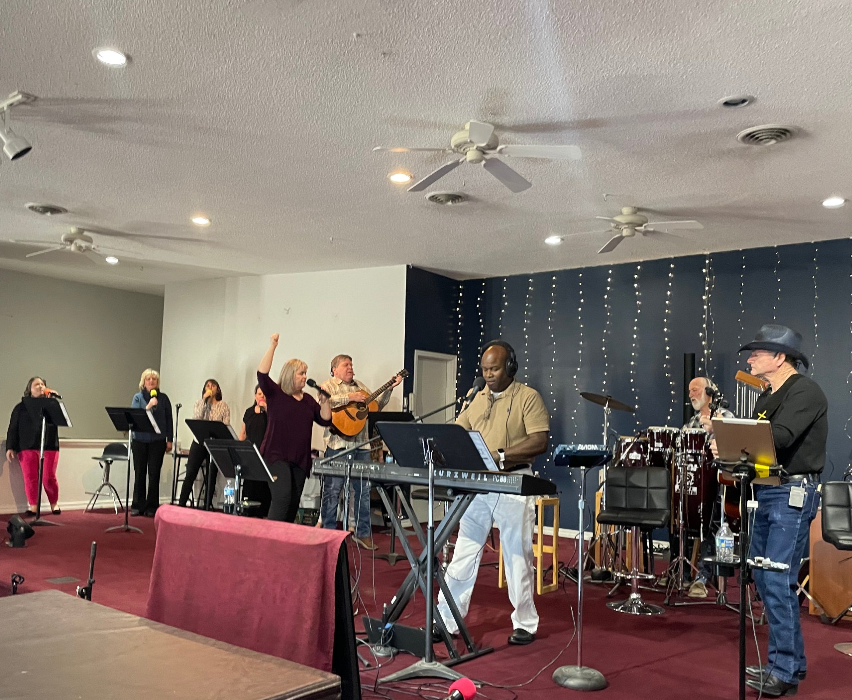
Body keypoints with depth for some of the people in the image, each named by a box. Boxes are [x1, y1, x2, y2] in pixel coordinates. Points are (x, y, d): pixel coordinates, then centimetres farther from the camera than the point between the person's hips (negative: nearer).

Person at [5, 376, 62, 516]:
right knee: (30, 478, -4)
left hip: (49, 446, 0)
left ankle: (54, 504, 13)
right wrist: (10, 447, 1)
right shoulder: (21, 407, 12)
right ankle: (33, 507, 5)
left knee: (49, 478, -4)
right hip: (27, 447, 1)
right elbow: (13, 429, 9)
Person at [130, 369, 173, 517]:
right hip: (140, 440, 1)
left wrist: (169, 440, 3)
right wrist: (148, 406, -19)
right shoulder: (138, 397, 6)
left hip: (157, 441, 0)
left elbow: (169, 420, 7)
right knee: (140, 473, 6)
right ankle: (138, 506, 15)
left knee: (154, 474, 0)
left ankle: (151, 507, 8)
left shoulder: (163, 398, 5)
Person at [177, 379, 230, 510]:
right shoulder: (199, 403, 9)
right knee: (190, 474, -2)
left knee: (211, 477, 4)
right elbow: (196, 418, -10)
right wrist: (204, 399, -11)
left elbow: (226, 426, 0)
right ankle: (181, 504, 3)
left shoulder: (223, 406, 5)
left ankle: (207, 507, 12)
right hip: (199, 442, 0)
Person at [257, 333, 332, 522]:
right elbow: (262, 374, -17)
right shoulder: (275, 393, 0)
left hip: (300, 459, 6)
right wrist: (272, 347, -20)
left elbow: (325, 421, 11)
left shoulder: (308, 399, 14)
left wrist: (324, 402, -5)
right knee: (282, 497, -20)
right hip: (276, 456, -6)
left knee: (294, 503, 8)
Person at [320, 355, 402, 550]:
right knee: (333, 490, -2)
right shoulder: (329, 386, 1)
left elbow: (377, 405, 21)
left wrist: (389, 389, 11)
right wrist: (350, 398, -20)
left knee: (364, 489, 8)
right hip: (339, 444, -6)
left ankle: (363, 533, 17)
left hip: (361, 445, 6)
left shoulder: (360, 386, 21)